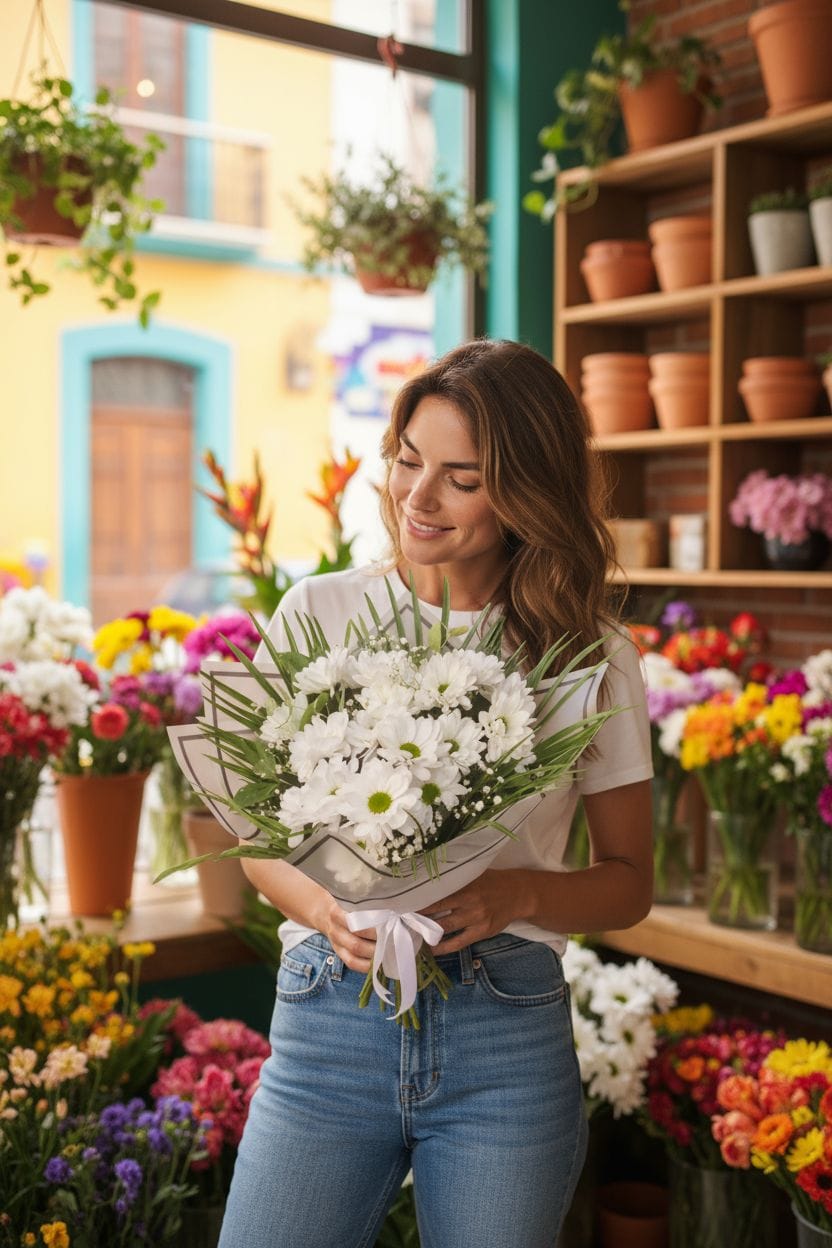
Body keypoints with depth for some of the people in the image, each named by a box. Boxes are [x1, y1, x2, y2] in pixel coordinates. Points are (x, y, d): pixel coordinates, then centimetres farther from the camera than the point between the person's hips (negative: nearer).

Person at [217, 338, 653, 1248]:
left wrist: (515, 894, -14)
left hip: (509, 1040, 0)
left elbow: (629, 881, 6)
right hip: (328, 1017, 1)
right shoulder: (319, 613, 1)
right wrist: (323, 908, -14)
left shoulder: (591, 656, 0)